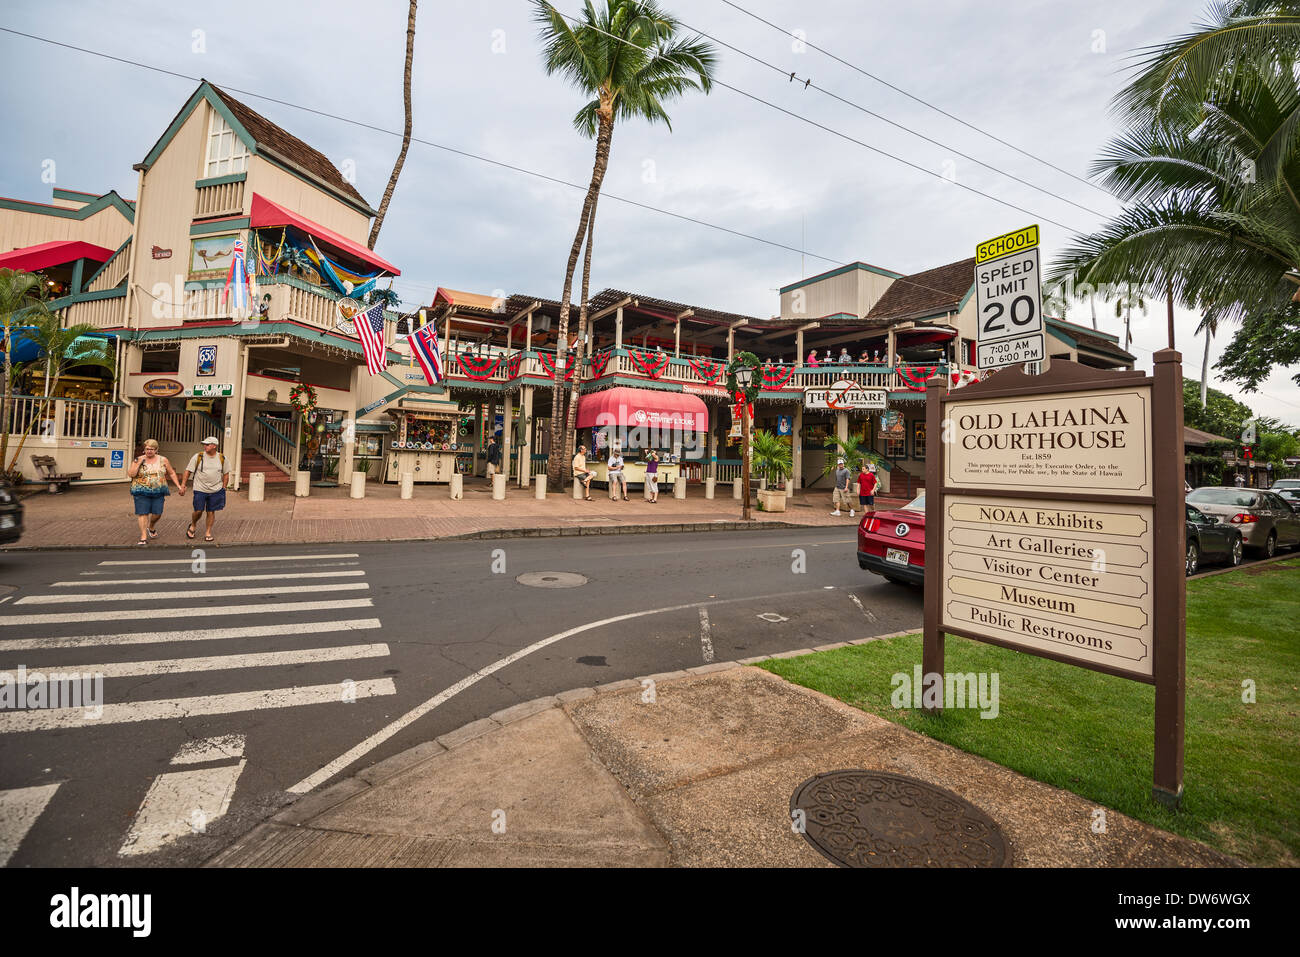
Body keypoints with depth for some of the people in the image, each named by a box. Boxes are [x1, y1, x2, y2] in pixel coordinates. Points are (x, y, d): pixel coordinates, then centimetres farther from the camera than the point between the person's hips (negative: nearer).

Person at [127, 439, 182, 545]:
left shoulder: (163, 460, 5)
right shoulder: (138, 460, 2)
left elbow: (172, 473, 12)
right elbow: (131, 474, -7)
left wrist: (178, 486, 7)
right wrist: (139, 463, -14)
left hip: (158, 492, 1)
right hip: (141, 492, -1)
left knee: (157, 513, 1)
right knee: (143, 513, -5)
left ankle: (151, 528, 34)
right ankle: (143, 538, -2)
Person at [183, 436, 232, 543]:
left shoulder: (222, 458, 2)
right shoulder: (198, 457, -3)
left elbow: (226, 474, 11)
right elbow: (188, 471, 1)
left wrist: (223, 488, 7)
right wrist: (183, 485, -3)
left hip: (216, 490, 1)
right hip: (200, 489, -1)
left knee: (211, 511, 4)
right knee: (198, 511, -2)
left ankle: (208, 533, 16)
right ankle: (193, 526, 29)